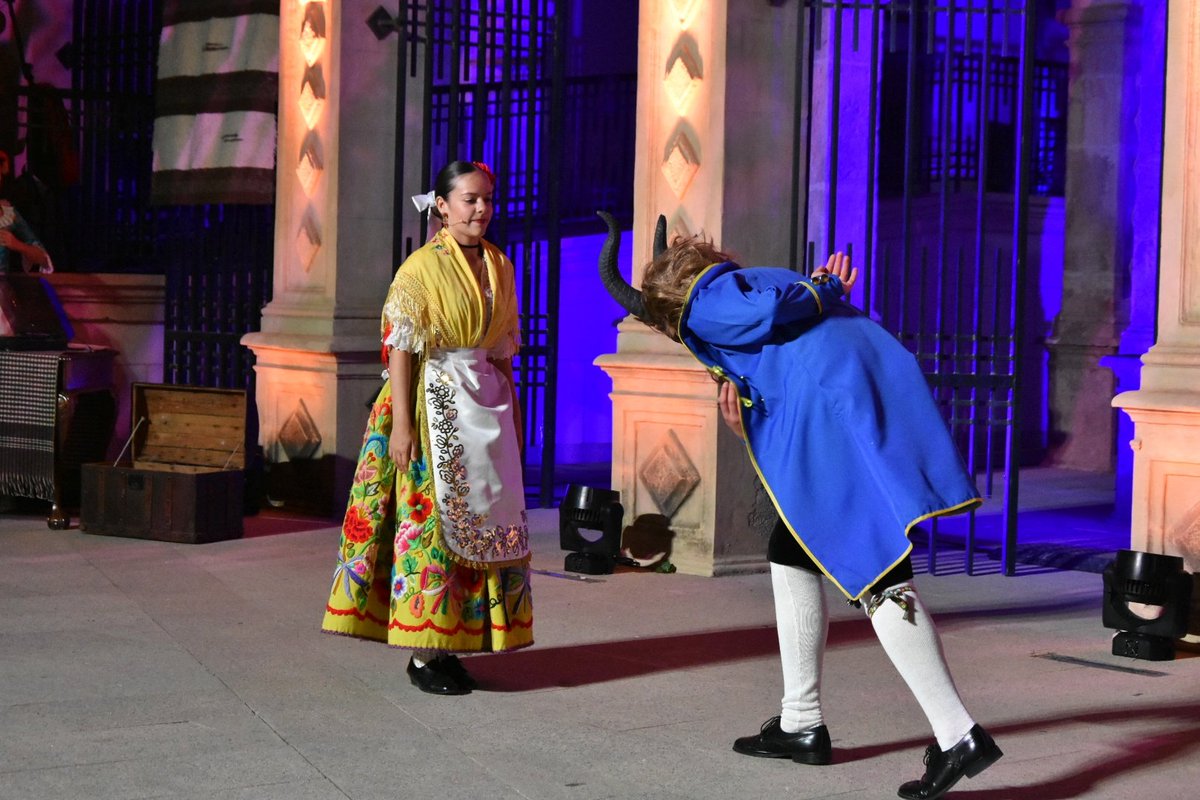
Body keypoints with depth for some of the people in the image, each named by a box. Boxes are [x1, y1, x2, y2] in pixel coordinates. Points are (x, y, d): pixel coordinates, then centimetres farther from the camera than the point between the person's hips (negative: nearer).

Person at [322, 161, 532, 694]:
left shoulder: (500, 268, 11)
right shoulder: (423, 268, -8)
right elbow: (400, 349, -11)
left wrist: (513, 414, 15)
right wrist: (401, 423, -17)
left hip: (488, 405, 7)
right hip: (435, 404, -7)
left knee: (489, 524, 5)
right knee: (430, 517, -5)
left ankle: (449, 645, 14)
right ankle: (423, 654, 1)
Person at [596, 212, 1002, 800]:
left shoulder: (702, 306, 5)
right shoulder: (753, 282, 32)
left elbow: (767, 311, -15)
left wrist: (823, 290, 4)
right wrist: (750, 423, 13)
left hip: (839, 417, -9)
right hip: (882, 398, 9)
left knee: (875, 575, -11)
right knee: (791, 555, 19)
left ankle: (958, 737, -17)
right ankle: (801, 725, 25)